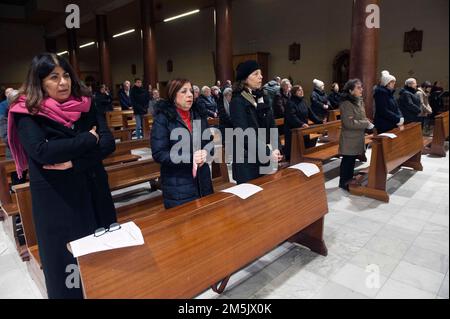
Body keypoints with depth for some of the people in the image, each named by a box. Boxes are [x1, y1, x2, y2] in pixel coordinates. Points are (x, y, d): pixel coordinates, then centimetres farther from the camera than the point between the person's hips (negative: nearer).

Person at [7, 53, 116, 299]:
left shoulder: (86, 106, 3)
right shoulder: (27, 113, -6)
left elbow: (108, 143, -6)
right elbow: (41, 151, -21)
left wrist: (74, 162, -19)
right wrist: (89, 139, -14)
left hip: (94, 191, 3)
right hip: (56, 198, -3)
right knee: (66, 259, 10)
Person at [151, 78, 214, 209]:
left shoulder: (199, 115, 7)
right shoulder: (162, 119, -10)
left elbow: (210, 141, 12)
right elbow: (158, 154, -15)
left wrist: (206, 152, -12)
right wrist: (190, 157, -24)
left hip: (203, 181, 6)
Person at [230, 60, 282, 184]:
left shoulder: (261, 97, 10)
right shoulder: (237, 101, -12)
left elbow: (272, 126, 10)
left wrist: (275, 149, -4)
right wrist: (267, 153, -20)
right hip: (247, 161, -6)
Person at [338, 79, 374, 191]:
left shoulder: (359, 101, 10)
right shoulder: (346, 104, -19)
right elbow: (349, 123, -24)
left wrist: (368, 123, -1)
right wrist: (366, 124, -18)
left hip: (358, 137, 9)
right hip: (349, 138, -9)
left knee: (353, 159, 16)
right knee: (347, 160, 1)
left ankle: (349, 179, 28)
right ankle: (343, 182, 13)